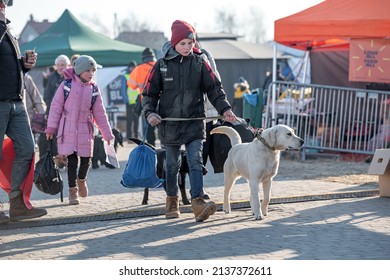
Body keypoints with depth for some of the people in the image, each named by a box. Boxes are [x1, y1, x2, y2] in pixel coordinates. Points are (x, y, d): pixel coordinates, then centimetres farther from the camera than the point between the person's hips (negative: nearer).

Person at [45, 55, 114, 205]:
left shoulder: (94, 89, 4)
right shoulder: (66, 85, -5)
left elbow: (100, 114, 8)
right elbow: (56, 107, -1)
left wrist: (107, 134, 7)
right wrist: (51, 128, -3)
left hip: (85, 129, 3)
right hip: (68, 129, -3)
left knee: (86, 158, 4)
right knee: (72, 160, -4)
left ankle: (81, 180, 35)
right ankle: (73, 190, 9)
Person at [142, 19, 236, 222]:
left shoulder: (199, 63, 2)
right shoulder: (162, 65, 0)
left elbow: (214, 89, 4)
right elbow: (150, 93, 4)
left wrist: (225, 109, -10)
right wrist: (150, 113, -13)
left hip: (194, 123, 0)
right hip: (169, 124, 0)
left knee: (195, 162, -13)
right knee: (172, 164, 11)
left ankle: (197, 202, -23)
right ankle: (172, 201, 28)